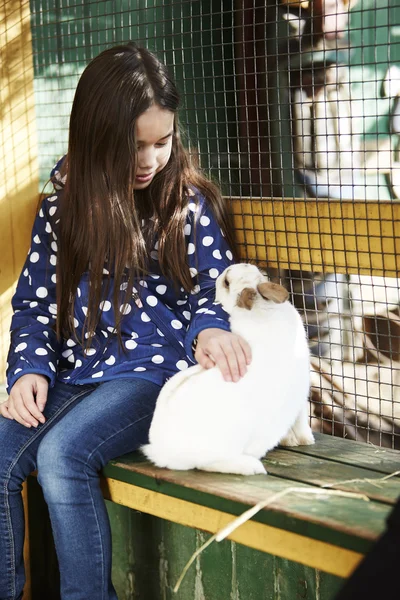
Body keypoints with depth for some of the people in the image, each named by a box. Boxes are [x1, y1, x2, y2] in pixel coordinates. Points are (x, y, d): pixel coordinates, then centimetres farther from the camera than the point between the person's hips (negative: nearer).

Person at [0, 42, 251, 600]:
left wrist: (208, 330, -22)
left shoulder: (191, 203, 0)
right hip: (73, 373, 4)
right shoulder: (63, 207, 9)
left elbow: (212, 290, 2)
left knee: (61, 451, -30)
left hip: (154, 371, -4)